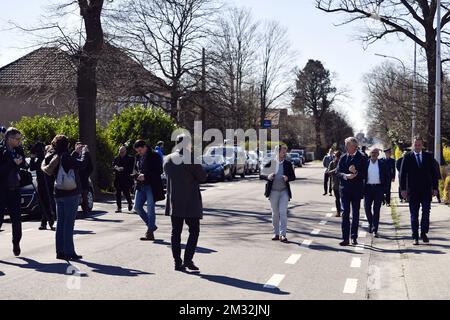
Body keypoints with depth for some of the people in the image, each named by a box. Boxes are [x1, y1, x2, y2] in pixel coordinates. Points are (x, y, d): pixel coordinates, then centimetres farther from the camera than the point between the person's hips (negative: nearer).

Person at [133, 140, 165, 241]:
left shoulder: (154, 156, -8)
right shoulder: (139, 157, 12)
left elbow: (159, 171, -11)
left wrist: (146, 176, -18)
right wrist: (138, 174, -1)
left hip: (151, 186, -7)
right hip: (141, 186, 7)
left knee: (150, 208, -5)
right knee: (137, 207, 4)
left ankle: (150, 233, 0)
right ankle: (151, 226, 20)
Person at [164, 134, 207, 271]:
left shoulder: (168, 160, 5)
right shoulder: (191, 159, -13)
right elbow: (203, 178, -7)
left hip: (174, 202, 5)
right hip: (190, 202, -5)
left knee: (176, 232, 10)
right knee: (194, 231, 5)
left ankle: (177, 262, 9)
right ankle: (188, 259, -6)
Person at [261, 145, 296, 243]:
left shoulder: (288, 164, 2)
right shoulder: (270, 163, -1)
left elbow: (293, 176, 7)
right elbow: (262, 175, 1)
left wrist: (287, 178, -15)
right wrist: (268, 177, -20)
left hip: (284, 191, 0)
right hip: (273, 191, 1)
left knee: (283, 212, -8)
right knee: (275, 213, 8)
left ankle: (282, 234, -7)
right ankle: (276, 233, 17)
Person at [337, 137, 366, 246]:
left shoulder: (361, 158, -1)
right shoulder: (343, 158, 8)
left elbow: (364, 174, -5)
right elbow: (338, 172, 3)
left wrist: (356, 173, -22)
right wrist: (345, 176, -16)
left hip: (357, 189, -1)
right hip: (345, 188, 1)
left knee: (356, 213, 7)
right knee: (345, 213, -3)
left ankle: (354, 237, 15)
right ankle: (345, 238, -2)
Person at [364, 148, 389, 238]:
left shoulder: (382, 164, 3)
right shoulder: (365, 163, 5)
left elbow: (388, 176, 6)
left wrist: (384, 188, -2)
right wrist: (363, 188, 0)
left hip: (378, 188, -1)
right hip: (368, 188, 1)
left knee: (376, 209, -1)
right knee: (367, 207, -2)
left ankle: (375, 230, 4)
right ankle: (370, 223, 24)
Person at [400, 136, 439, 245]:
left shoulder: (429, 156, 6)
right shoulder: (408, 157, 2)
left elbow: (434, 173, 7)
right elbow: (403, 174, 1)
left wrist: (435, 188, 1)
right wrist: (403, 189, -5)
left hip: (426, 190, 1)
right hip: (413, 191, -1)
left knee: (426, 213, 1)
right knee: (414, 215, 3)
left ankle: (424, 233, 15)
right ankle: (415, 237, 8)